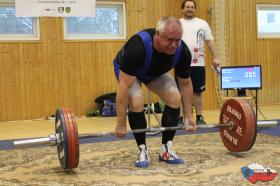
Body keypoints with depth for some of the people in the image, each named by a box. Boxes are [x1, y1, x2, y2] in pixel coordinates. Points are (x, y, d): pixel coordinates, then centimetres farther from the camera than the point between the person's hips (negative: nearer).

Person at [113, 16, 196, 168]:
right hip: (127, 71, -4)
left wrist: (188, 117, -10)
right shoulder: (138, 46, -44)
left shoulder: (182, 51, -28)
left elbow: (185, 83, -11)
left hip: (156, 72, 4)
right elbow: (124, 86, -40)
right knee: (137, 102, -29)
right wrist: (121, 124, -38)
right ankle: (142, 151, -10)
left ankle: (166, 149, -3)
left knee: (175, 99, -16)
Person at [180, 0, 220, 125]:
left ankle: (199, 117, 13)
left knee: (197, 91, 5)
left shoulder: (202, 23, 12)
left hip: (198, 64, 1)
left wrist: (215, 57, -1)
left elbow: (210, 41, 8)